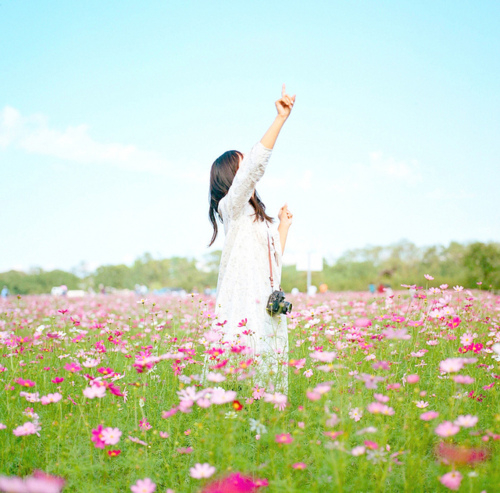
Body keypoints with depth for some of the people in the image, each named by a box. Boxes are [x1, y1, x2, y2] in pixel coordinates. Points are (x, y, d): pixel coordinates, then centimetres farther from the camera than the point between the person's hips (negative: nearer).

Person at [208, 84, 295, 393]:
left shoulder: (260, 218, 25)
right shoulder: (232, 208, 0)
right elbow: (256, 163, -15)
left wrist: (284, 225, 25)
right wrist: (280, 119, -16)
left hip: (269, 310, 8)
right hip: (244, 313, -8)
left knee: (273, 384, 3)